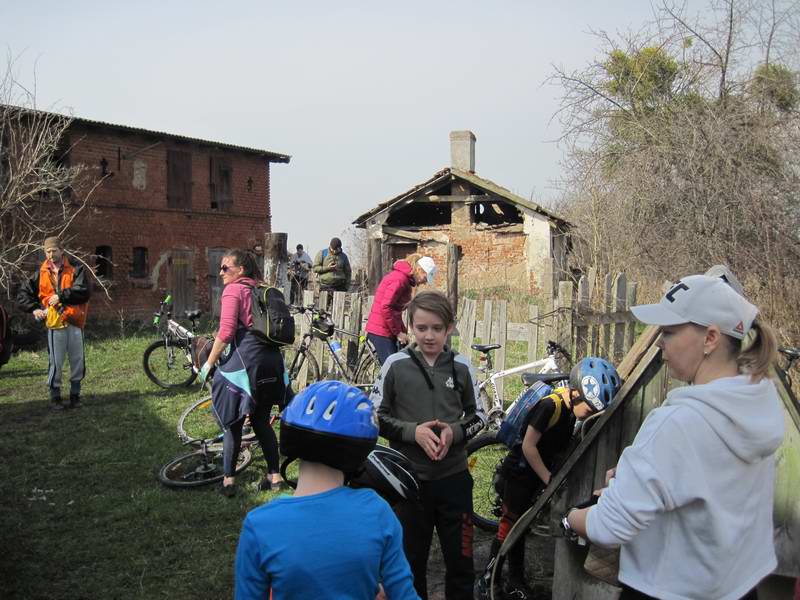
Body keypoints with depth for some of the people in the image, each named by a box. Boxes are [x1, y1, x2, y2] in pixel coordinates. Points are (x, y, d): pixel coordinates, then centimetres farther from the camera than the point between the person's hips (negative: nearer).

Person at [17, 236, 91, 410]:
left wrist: (61, 296, -16)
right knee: (56, 362, 0)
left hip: (74, 322, 0)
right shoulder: (41, 273, 8)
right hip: (54, 324, 0)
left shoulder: (76, 269, 1)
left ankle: (75, 394, 20)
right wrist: (34, 309, -1)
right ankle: (55, 397, 12)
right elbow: (23, 294, 13)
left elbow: (84, 291, -12)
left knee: (78, 360, 6)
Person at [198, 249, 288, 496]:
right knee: (261, 421, 16)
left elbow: (226, 332, -13)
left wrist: (208, 364, -5)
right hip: (271, 360, 7)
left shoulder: (233, 290, -4)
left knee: (232, 421, 4)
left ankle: (228, 481, 9)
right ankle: (274, 476, 19)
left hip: (244, 359, -7)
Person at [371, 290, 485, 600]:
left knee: (461, 560, 11)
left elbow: (478, 415, 9)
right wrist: (413, 431, -17)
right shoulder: (396, 364, -5)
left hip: (454, 477, 1)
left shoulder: (462, 367, 0)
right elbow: (376, 416, -2)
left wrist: (454, 432, -12)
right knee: (411, 561, 15)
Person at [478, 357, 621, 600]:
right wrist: (548, 479, -19)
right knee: (510, 525, -1)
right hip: (519, 473, -8)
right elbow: (528, 446, -24)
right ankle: (487, 580, 13)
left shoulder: (571, 407, -2)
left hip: (537, 474, 8)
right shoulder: (550, 405, -27)